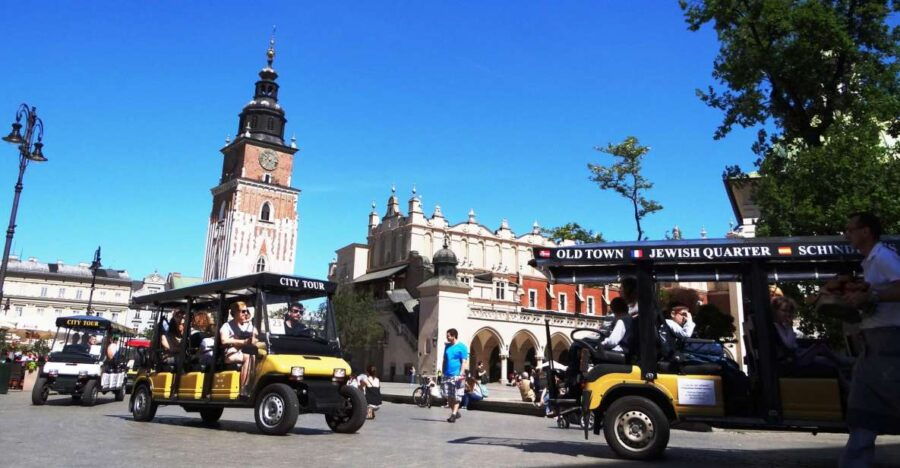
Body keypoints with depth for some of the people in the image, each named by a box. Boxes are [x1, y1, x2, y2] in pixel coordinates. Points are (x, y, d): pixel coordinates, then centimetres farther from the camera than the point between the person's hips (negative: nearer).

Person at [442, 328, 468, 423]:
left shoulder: (461, 347, -5)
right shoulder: (447, 346, 13)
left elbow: (464, 361, -8)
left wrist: (461, 374, -16)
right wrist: (443, 372, 15)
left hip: (456, 375, -6)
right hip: (447, 375, 6)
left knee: (456, 397, -4)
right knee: (449, 396, 7)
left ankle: (454, 415, -1)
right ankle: (456, 412, 21)